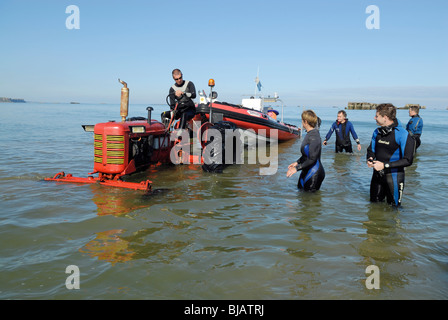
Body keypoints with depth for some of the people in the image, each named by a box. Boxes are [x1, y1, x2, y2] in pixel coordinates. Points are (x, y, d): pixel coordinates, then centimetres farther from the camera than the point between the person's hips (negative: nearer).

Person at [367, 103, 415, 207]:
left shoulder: (402, 134, -18)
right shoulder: (377, 132, 2)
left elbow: (408, 160, -19)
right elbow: (371, 150, 16)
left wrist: (385, 165, -24)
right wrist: (370, 159, -8)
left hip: (394, 175, -6)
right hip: (377, 174, 6)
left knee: (393, 207, 9)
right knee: (374, 203, 19)